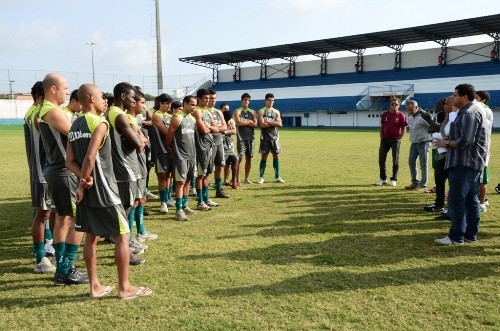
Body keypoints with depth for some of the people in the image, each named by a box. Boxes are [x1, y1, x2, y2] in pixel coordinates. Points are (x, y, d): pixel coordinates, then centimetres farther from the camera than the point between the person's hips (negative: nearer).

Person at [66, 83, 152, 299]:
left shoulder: (74, 126, 11)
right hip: (103, 190, -9)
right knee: (122, 235, 1)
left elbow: (70, 161, 6)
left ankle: (95, 286, 22)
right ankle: (124, 287, 6)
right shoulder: (99, 123, -14)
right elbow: (90, 157, -24)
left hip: (87, 191, 9)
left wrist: (84, 179, -6)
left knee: (91, 237, 14)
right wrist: (84, 182, -12)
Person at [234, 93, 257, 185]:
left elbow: (255, 124, 0)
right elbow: (238, 123, -15)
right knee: (240, 158, -8)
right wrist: (249, 122, -4)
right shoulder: (237, 111, 1)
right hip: (241, 138, -5)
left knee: (249, 158, 8)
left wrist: (244, 122, -9)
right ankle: (237, 179, -5)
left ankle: (247, 178, 17)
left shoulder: (253, 112, 14)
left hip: (251, 137, 5)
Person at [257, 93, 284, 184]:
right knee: (264, 156, -1)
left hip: (275, 137, 3)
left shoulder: (276, 111, 11)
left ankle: (277, 177, 10)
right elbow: (262, 124, -13)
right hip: (265, 138, -3)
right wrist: (274, 123, -7)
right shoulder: (261, 111, 0)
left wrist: (268, 121, -8)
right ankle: (261, 177, 5)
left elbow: (279, 123, -3)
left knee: (276, 156, 4)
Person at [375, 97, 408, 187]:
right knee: (381, 159, 3)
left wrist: (398, 139, -7)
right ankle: (383, 179, 15)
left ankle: (394, 179, 11)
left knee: (395, 160, 3)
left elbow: (403, 129, -2)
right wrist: (381, 138, 4)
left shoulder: (401, 115, -4)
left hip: (395, 140, -4)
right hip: (385, 139, 4)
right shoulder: (385, 114, 7)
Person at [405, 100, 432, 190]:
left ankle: (423, 184, 6)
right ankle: (415, 182, 20)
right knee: (411, 162, 10)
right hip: (414, 143, 9)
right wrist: (412, 140, 17)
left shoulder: (424, 115, -15)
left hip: (423, 143, -8)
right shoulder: (413, 117, 12)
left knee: (423, 164, -2)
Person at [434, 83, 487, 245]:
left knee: (456, 199, -7)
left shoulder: (469, 113, -16)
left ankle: (456, 237, -2)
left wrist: (447, 143, -10)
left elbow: (466, 141, -23)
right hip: (472, 162, 11)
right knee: (471, 200, 13)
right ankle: (471, 234, 20)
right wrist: (449, 140, 8)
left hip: (464, 163, -11)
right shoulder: (471, 110, 18)